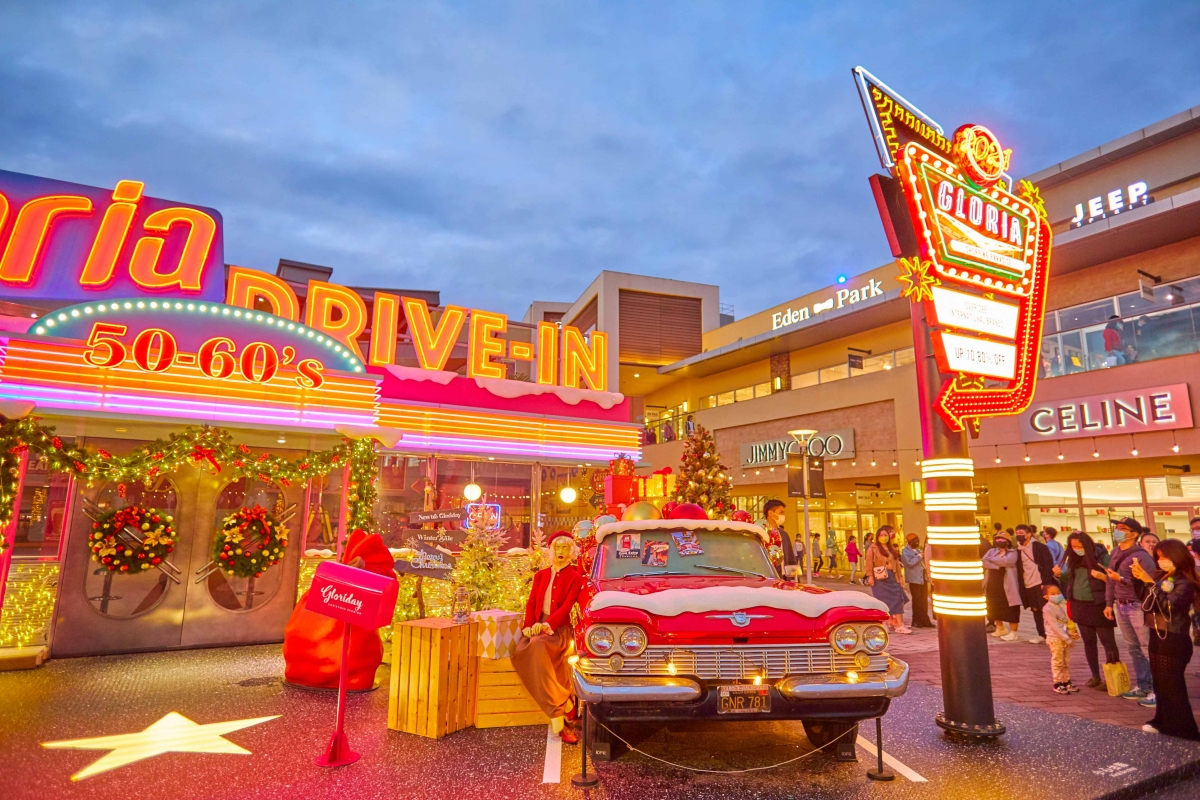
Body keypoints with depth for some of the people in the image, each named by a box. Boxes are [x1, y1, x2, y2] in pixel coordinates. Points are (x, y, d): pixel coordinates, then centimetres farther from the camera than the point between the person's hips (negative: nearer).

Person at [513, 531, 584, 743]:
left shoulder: (575, 577, 4)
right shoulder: (540, 575, 20)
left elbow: (567, 606, -8)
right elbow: (531, 603, 11)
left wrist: (548, 625, -23)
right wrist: (529, 626, -7)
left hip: (559, 628, -5)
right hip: (537, 627, 5)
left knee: (538, 646, -37)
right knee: (522, 652, -29)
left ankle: (557, 716, -30)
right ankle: (563, 705, -27)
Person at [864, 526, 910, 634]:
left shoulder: (892, 548, 17)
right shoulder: (873, 548, -2)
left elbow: (897, 563, 17)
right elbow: (869, 563, -7)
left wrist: (899, 577, 13)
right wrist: (870, 576, -14)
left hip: (892, 577, 5)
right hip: (880, 578, -5)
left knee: (897, 600, -2)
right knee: (883, 600, -2)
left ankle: (899, 625, -3)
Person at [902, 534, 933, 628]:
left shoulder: (917, 550, 19)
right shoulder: (905, 552, -7)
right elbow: (910, 563, -21)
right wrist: (920, 556, -20)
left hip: (922, 577, 8)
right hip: (914, 579, -8)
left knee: (924, 599, 9)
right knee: (917, 600, -4)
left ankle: (925, 620, 15)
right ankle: (916, 621, 4)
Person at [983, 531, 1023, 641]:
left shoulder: (1012, 553, -1)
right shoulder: (992, 551, 10)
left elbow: (1006, 561, -22)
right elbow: (983, 562, -7)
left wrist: (991, 559, -12)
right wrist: (997, 566, -19)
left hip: (1007, 586, -5)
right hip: (992, 585, 5)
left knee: (1010, 610, 1)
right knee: (994, 609, 14)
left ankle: (1013, 633, 14)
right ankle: (1001, 628, 33)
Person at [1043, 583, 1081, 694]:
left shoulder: (1062, 605, 7)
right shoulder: (1047, 608, -17)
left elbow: (1068, 621, 12)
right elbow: (1055, 626, -19)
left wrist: (1072, 633, -5)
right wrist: (1068, 639, -18)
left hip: (1065, 638, 7)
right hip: (1055, 638, -7)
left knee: (1066, 662, 14)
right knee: (1057, 661, 0)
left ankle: (1066, 681, 25)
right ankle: (1057, 683, 8)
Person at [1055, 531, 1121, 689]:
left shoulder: (1101, 556, -11)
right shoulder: (1073, 559, 6)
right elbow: (1069, 578, 13)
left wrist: (1101, 576, -30)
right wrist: (1059, 574, -6)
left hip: (1099, 605, -6)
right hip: (1080, 605, 6)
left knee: (1107, 640, 0)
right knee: (1088, 642, 13)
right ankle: (1095, 676, 22)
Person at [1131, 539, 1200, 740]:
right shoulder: (1160, 577, 6)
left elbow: (1168, 606, -27)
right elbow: (1143, 598, 12)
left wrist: (1151, 582, -32)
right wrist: (1138, 579, -3)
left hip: (1174, 640, -8)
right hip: (1157, 636, 8)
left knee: (1172, 684, 0)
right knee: (1159, 682, 15)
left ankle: (1182, 728, 11)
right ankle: (1163, 721, 26)